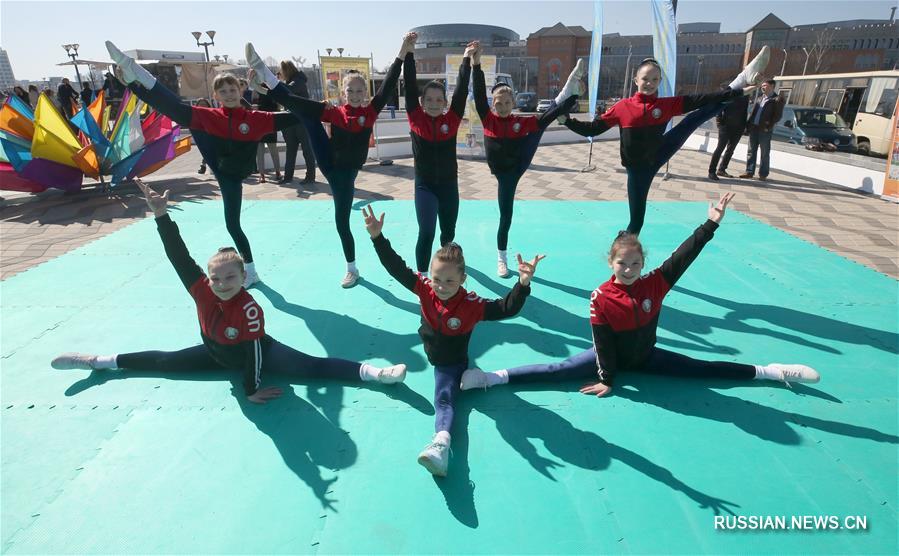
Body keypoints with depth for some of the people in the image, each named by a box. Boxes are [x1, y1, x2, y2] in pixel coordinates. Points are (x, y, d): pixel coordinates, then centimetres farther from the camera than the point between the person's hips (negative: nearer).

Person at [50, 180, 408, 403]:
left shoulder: (249, 308, -36)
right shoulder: (201, 289, -21)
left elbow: (254, 352, -31)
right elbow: (178, 256, -26)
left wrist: (252, 388, -25)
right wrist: (161, 215, -34)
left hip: (258, 354, -6)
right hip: (218, 352, 7)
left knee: (313, 366, -25)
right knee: (165, 361, 19)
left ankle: (374, 373, -36)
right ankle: (97, 362, 39)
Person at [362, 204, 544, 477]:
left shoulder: (472, 305, -23)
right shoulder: (425, 289, -13)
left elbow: (507, 308, -29)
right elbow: (397, 268, -14)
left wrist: (523, 284, -46)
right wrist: (378, 237, -21)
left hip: (451, 363, -4)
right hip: (428, 352, 5)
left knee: (443, 400, -21)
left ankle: (441, 442, -35)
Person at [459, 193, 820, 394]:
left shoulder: (655, 284, -15)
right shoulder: (601, 298, -24)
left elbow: (683, 257, -22)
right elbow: (602, 341, -20)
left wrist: (710, 225, -29)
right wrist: (606, 379, -17)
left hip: (647, 356, 4)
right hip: (610, 358, -4)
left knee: (703, 368, 12)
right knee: (557, 371, -18)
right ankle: (495, 377, -25)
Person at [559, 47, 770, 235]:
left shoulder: (668, 104, -2)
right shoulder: (622, 107, -8)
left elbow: (701, 100, -7)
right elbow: (592, 128, -6)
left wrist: (737, 92, -13)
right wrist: (566, 120, -15)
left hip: (657, 156, 2)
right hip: (637, 168, -2)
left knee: (697, 116, -7)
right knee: (637, 220, 3)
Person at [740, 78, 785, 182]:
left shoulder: (776, 99, -3)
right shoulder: (760, 97, 15)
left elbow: (777, 116, -6)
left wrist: (769, 125, -14)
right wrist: (748, 124, 7)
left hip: (765, 130, -6)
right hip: (753, 127, 6)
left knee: (765, 153, 0)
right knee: (752, 150, 8)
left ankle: (763, 174, 4)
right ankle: (749, 171, 14)